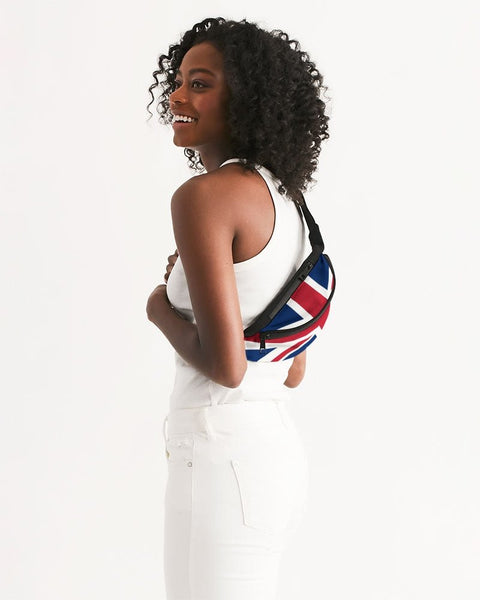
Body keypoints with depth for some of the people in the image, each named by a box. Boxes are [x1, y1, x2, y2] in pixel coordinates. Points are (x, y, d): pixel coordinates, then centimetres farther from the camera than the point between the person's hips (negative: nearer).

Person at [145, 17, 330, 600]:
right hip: (279, 449, 10)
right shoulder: (284, 200, 13)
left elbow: (225, 364, -20)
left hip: (224, 458, -10)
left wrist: (162, 310, -3)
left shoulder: (205, 194, -14)